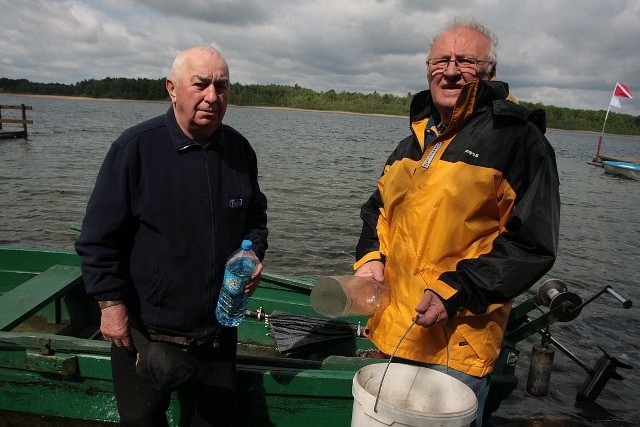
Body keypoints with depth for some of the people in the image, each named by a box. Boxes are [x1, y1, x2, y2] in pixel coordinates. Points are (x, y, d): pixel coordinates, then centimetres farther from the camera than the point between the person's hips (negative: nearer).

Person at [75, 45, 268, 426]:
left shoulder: (239, 149, -1)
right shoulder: (136, 147, -14)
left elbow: (255, 217, 13)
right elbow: (99, 236, -11)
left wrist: (254, 254, -5)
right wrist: (111, 302, -11)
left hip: (218, 331, 4)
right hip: (143, 332, -3)